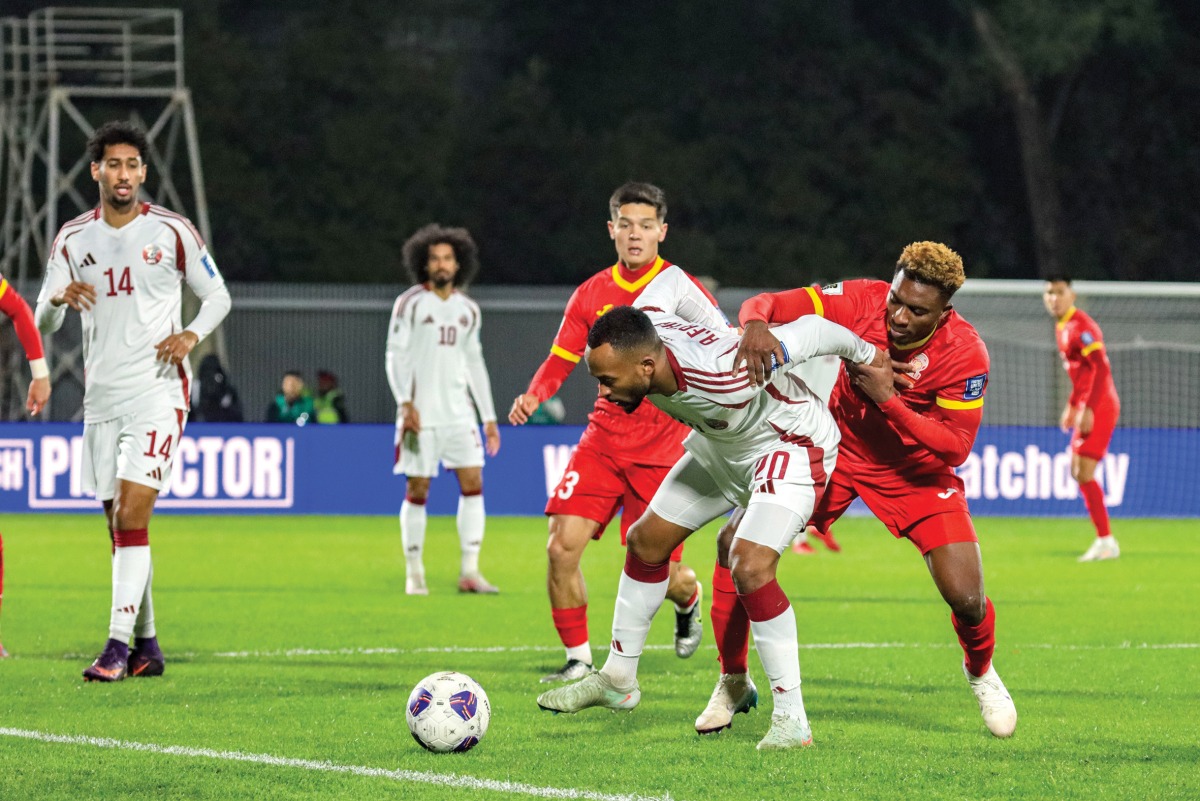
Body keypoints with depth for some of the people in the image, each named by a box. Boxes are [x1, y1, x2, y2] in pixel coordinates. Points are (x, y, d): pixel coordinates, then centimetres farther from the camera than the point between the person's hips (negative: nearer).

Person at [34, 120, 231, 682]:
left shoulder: (172, 231, -1)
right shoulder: (72, 239, 7)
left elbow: (217, 296, 8)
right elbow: (43, 323, 7)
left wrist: (192, 335, -12)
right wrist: (59, 298, -17)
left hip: (157, 393, -4)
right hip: (101, 398, 4)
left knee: (132, 514, -16)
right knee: (121, 524, 7)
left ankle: (119, 645, -17)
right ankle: (146, 645, 17)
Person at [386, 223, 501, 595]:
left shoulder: (468, 310, 13)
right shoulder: (410, 304, -1)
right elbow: (396, 356, -5)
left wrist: (489, 416, 15)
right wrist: (405, 404, -17)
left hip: (459, 411, 4)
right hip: (421, 412, -4)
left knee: (473, 483, -7)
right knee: (417, 490, -2)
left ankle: (469, 571, -5)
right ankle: (414, 573, 7)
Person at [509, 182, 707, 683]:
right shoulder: (591, 294, 5)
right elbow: (561, 360, 9)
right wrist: (534, 395, -11)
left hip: (663, 448, -3)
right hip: (603, 438, 3)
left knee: (659, 574, -4)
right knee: (562, 546, -14)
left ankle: (688, 600, 35)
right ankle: (578, 660, 2)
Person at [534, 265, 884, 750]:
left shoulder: (724, 378, -44)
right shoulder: (637, 334, -23)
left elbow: (808, 332, -32)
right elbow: (672, 281, -2)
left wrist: (865, 355, -12)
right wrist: (725, 337, 5)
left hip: (792, 447, -8)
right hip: (721, 443, 8)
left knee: (750, 566, -25)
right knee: (647, 539, 13)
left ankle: (791, 719, -15)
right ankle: (617, 681, 31)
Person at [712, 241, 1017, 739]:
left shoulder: (964, 353, -26)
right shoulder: (861, 302, -23)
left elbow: (955, 446, -26)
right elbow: (766, 305, -22)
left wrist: (888, 399, -36)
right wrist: (755, 325, -47)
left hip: (914, 469, -2)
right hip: (834, 449, 2)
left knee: (966, 598, -15)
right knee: (736, 542, -11)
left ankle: (980, 673, 24)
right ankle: (732, 683, 10)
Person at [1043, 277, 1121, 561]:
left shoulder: (1081, 327, -16)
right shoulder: (1062, 327, 14)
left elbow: (1101, 369, -25)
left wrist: (1089, 410, -29)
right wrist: (1072, 406, 27)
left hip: (1099, 407, -10)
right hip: (1087, 407, 10)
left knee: (1084, 473, -13)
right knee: (1077, 472, 14)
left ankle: (1106, 541, -8)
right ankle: (1104, 540, 19)